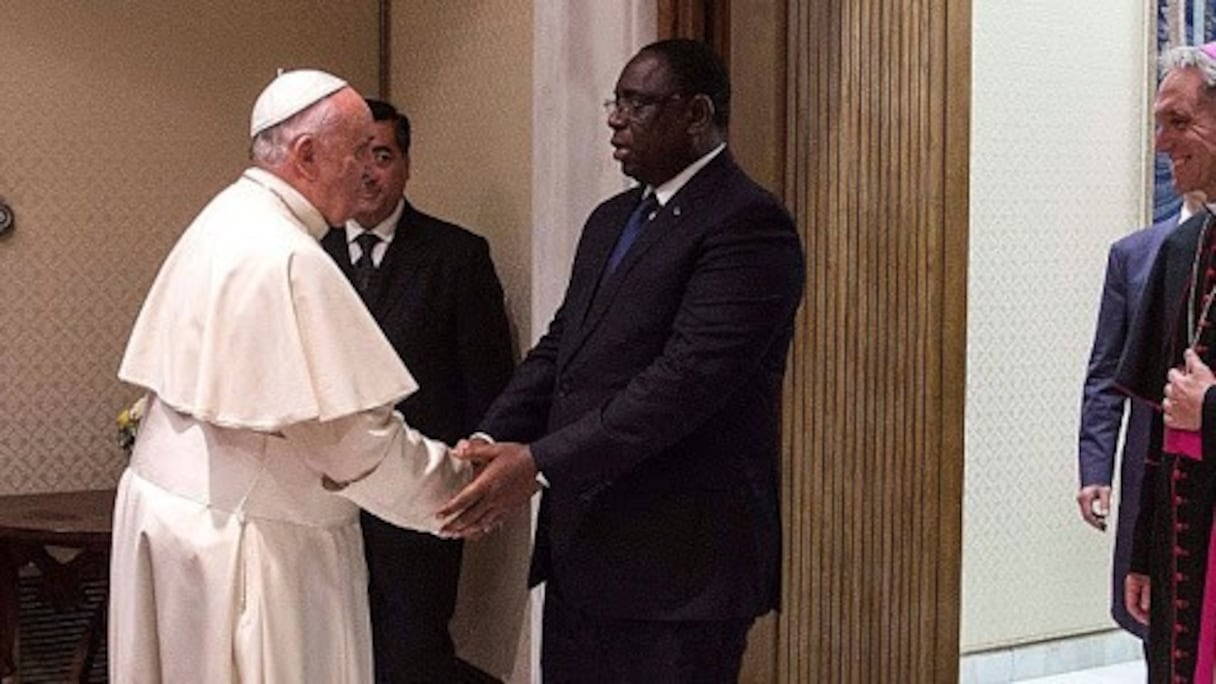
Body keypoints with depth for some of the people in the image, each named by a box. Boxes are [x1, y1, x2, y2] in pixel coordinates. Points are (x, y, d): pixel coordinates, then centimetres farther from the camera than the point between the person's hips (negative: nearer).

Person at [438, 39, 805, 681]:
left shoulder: (747, 224, -13)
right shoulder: (610, 220, 17)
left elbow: (689, 375, -22)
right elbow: (559, 349, 15)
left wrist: (541, 464, -25)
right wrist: (490, 443, -3)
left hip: (680, 563, -8)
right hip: (581, 555, 8)